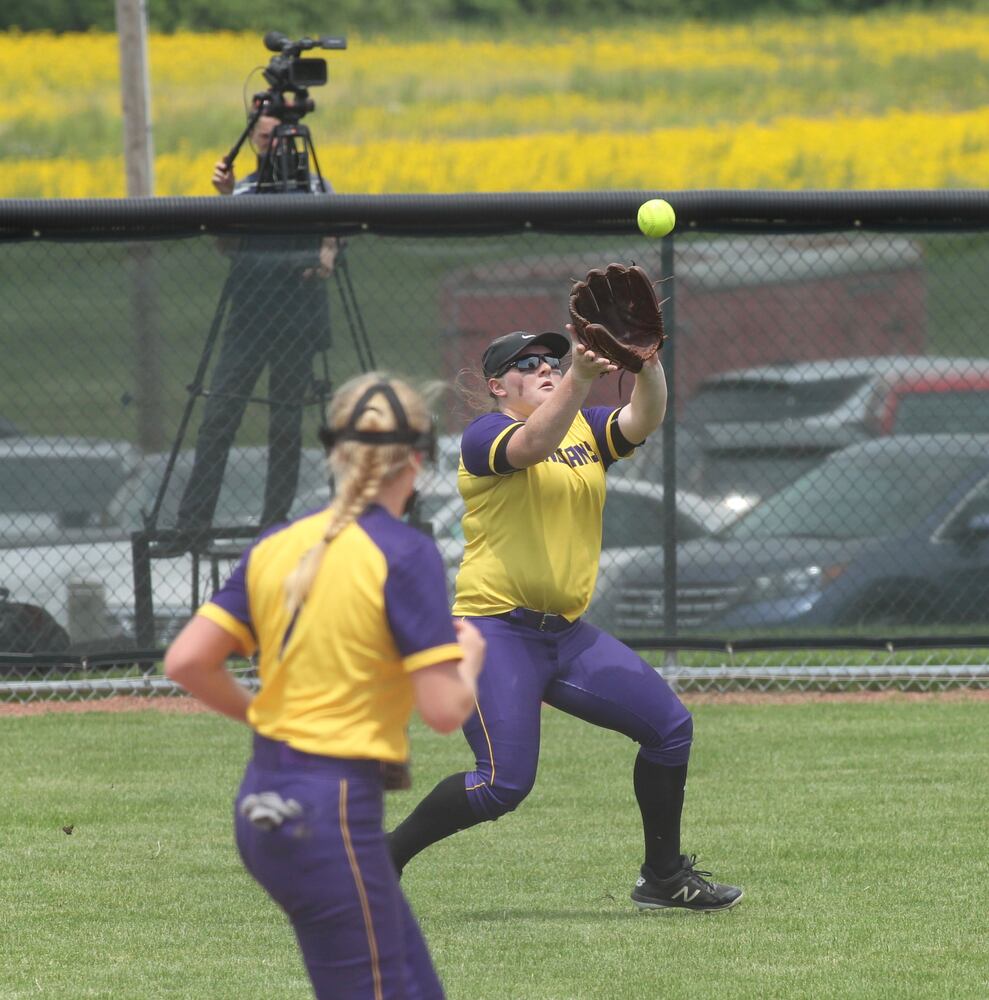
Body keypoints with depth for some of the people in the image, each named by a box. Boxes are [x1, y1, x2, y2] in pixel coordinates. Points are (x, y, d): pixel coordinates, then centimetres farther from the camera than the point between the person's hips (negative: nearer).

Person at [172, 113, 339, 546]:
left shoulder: (316, 188, 6)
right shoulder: (243, 189, 8)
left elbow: (329, 252, 0)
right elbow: (228, 247, -8)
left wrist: (322, 262, -23)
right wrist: (226, 199, -24)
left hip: (297, 324, -1)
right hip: (247, 319, 1)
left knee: (285, 426, 2)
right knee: (217, 419, -7)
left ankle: (275, 522, 10)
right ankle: (192, 522, -8)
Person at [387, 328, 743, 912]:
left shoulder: (587, 429, 13)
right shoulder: (484, 435, -6)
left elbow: (644, 420, -5)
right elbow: (533, 445, -28)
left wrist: (648, 360, -25)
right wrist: (581, 376, -41)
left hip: (568, 634, 7)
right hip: (497, 631, -7)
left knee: (670, 726, 4)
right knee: (504, 783, -17)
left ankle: (664, 878, 17)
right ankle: (382, 859, 0)